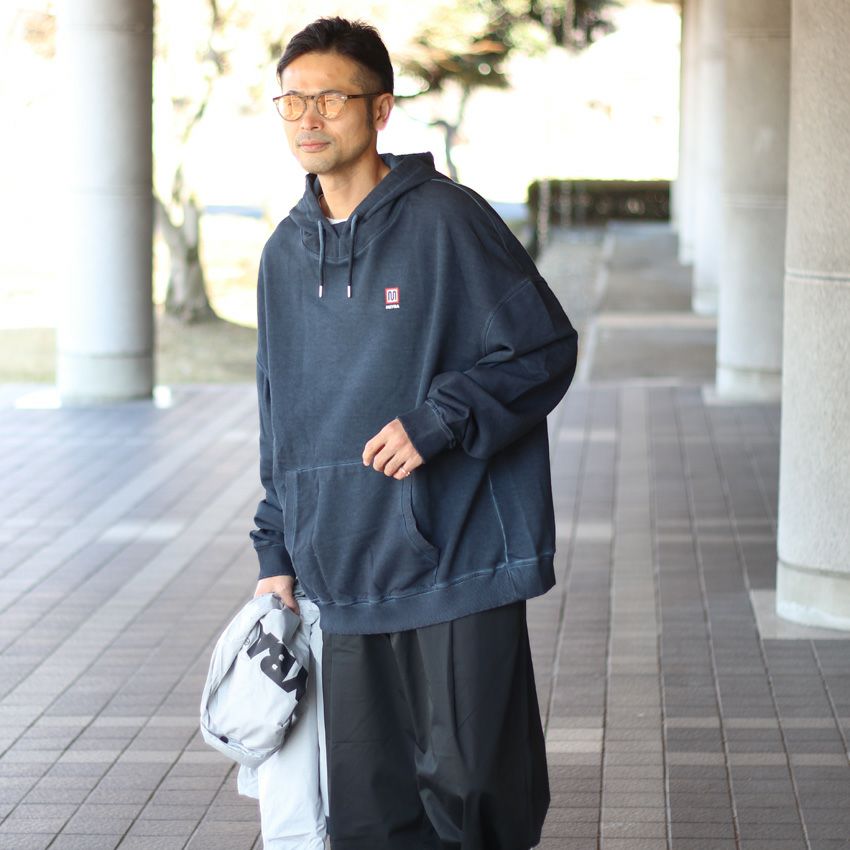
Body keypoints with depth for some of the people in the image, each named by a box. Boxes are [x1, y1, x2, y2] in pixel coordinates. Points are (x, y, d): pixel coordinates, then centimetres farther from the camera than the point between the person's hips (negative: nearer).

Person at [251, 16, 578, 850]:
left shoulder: (449, 221, -7)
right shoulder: (286, 254, 12)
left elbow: (545, 347, -7)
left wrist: (438, 421, -18)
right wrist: (276, 553, 15)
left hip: (458, 561, -5)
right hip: (343, 578, 5)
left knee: (469, 781, -1)